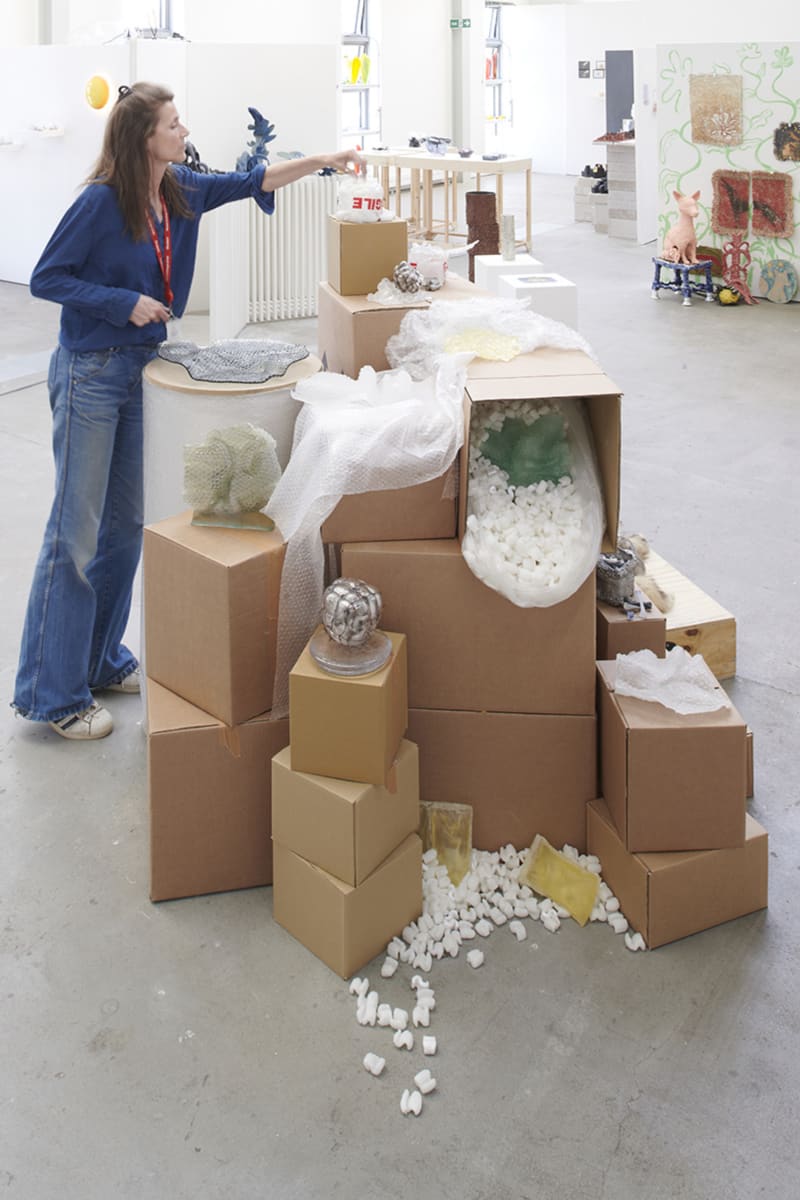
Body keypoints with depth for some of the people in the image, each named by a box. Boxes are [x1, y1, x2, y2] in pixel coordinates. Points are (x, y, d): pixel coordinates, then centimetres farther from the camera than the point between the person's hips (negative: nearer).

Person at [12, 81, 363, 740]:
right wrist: (125, 303, -17)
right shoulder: (100, 202, -16)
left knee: (126, 525, 14)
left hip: (142, 367, 8)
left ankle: (103, 661, 28)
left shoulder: (180, 191, 4)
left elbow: (253, 181, 13)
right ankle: (52, 694, 3)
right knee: (76, 532, -5)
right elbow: (46, 278, -12)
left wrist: (323, 160, 5)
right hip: (91, 374, -8)